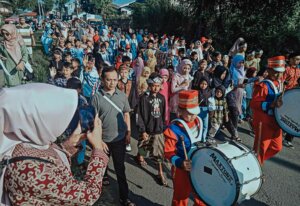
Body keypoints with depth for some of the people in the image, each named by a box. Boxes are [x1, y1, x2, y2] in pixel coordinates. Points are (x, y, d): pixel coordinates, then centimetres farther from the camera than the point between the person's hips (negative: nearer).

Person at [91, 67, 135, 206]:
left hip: (119, 138, 2)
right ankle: (104, 176, 51)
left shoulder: (122, 95, -3)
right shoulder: (97, 97, -13)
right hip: (104, 139, -1)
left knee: (120, 168, 8)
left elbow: (126, 114, 7)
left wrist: (128, 133, 2)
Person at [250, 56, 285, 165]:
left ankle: (258, 160, 36)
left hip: (276, 121, 9)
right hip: (264, 122, -8)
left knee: (277, 147, 18)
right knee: (261, 147, 4)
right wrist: (271, 105, -33)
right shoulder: (262, 86, -18)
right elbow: (254, 104, -25)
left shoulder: (279, 84, 9)